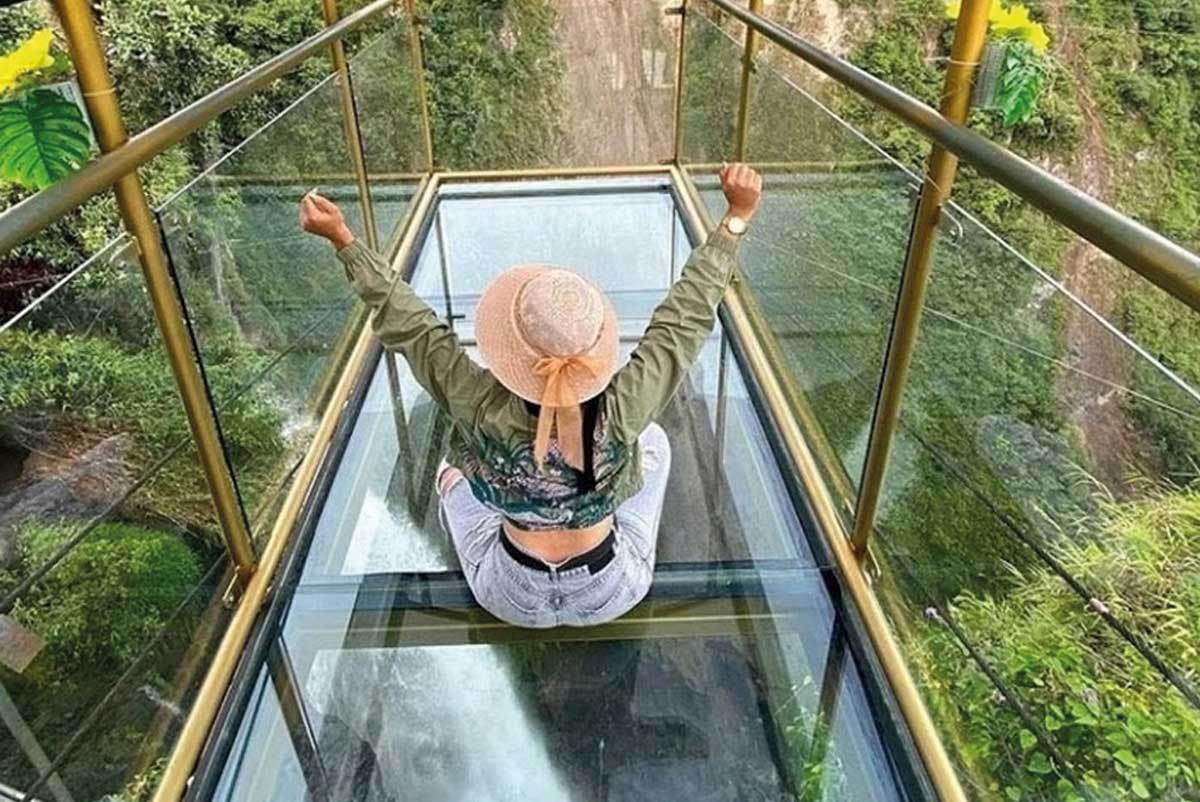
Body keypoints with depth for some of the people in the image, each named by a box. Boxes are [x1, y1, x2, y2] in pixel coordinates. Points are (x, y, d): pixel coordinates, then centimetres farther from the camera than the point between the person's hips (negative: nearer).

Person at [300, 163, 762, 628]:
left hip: (511, 599, 0)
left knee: (454, 471, 23)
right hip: (612, 593, 0)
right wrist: (737, 217, -11)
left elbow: (406, 323, -18)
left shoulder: (484, 412, -31)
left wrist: (342, 238, -8)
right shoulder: (623, 411, -31)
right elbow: (688, 314, -19)